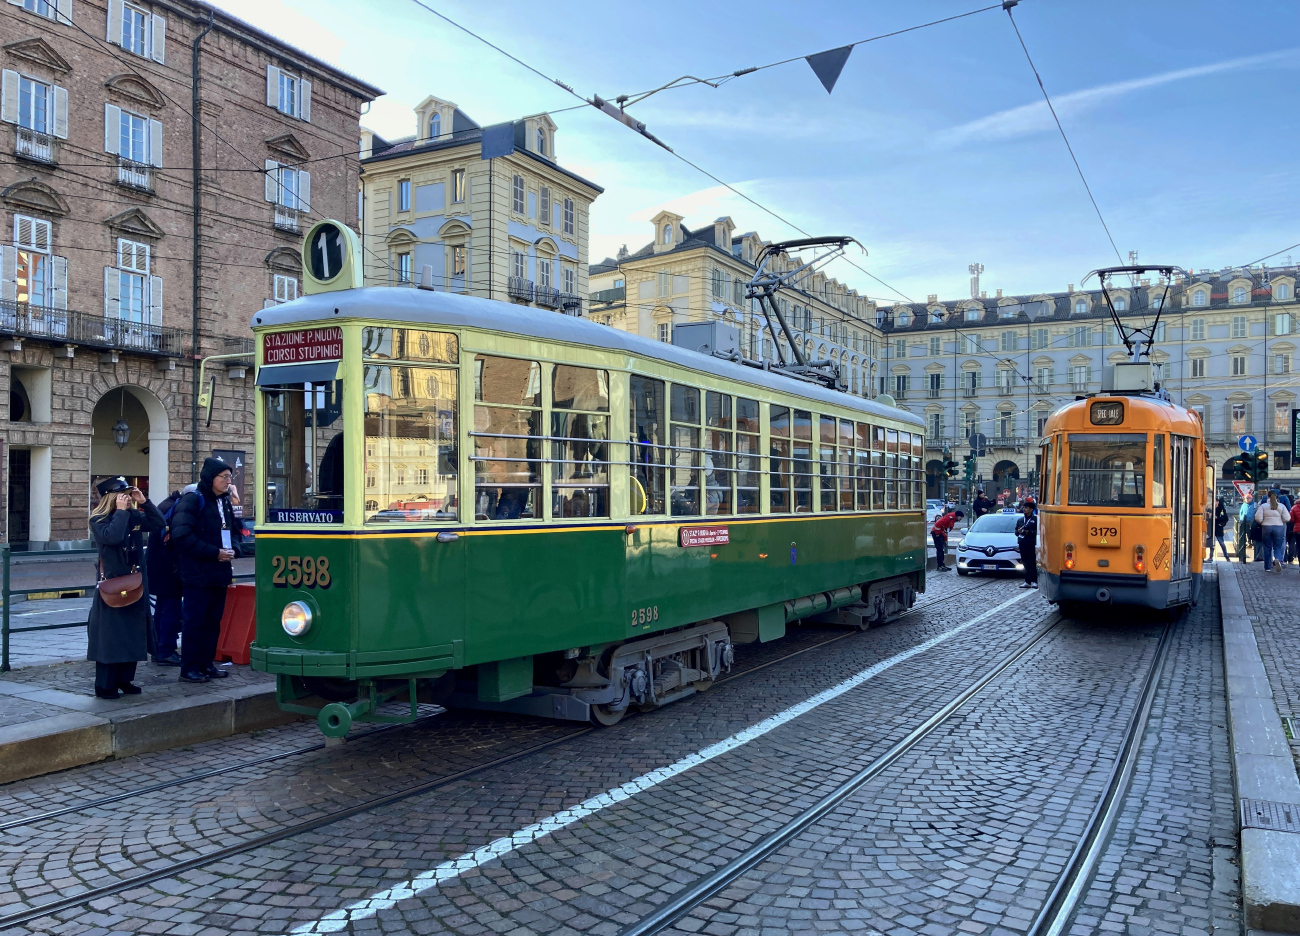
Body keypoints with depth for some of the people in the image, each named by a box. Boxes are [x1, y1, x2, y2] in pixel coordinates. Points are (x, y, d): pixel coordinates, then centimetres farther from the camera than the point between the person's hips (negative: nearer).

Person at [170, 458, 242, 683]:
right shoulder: (193, 500, -10)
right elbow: (182, 536, -18)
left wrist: (232, 548, -1)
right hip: (197, 574, -8)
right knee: (194, 622, -2)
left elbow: (235, 530, 22)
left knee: (213, 621, 12)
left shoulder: (224, 502, 14)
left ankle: (206, 664, 21)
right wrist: (215, 552, -18)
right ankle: (189, 669, 5)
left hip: (220, 573, 8)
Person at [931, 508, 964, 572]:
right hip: (936, 533, -10)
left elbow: (946, 531, 24)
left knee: (941, 549, 12)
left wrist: (945, 540, 22)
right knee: (939, 549, -11)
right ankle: (939, 566, -11)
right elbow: (938, 523, -25)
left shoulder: (953, 520, 17)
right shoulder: (950, 517, -16)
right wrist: (937, 534, -19)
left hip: (941, 533, 10)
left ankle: (941, 565, 17)